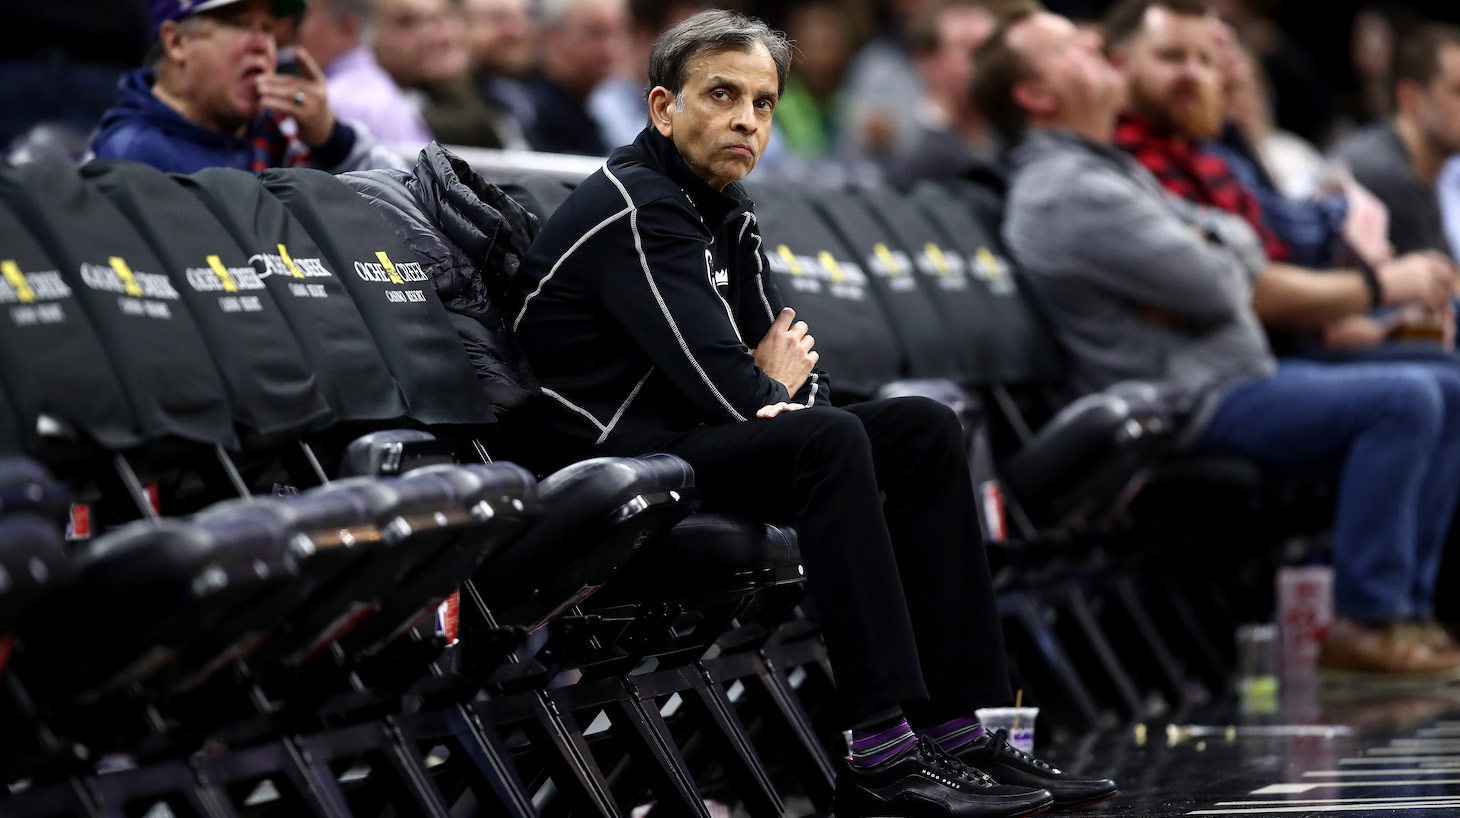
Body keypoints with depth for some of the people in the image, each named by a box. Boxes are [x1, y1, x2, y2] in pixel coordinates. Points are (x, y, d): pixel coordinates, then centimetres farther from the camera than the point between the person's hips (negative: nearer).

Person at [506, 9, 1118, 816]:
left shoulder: (727, 213, 16)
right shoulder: (634, 210, -16)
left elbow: (785, 359, 17)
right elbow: (726, 387, -21)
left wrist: (788, 389, -6)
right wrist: (775, 387, 0)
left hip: (697, 437, 10)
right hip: (607, 458, -10)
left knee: (925, 429, 0)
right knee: (829, 441, -31)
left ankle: (955, 728, -7)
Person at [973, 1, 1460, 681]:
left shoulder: (1112, 168, 19)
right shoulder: (1066, 193, -16)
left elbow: (1243, 246, 17)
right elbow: (1215, 289, -19)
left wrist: (1215, 246, -5)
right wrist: (1218, 262, 3)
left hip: (1243, 375, 11)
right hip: (1193, 406, -11)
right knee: (1403, 399, -23)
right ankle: (1362, 624, -19)